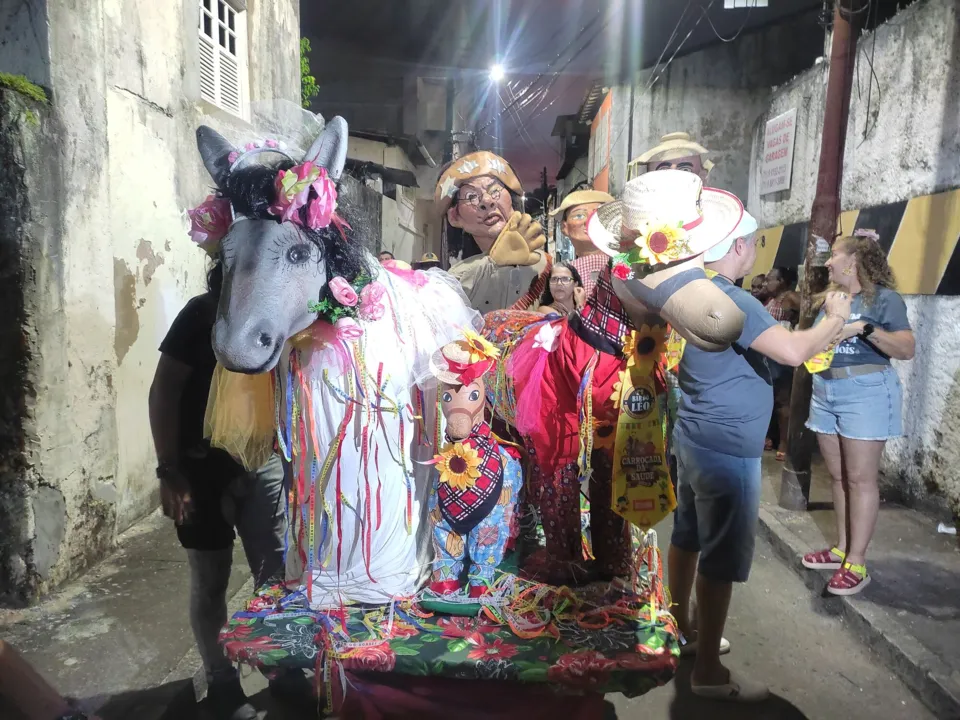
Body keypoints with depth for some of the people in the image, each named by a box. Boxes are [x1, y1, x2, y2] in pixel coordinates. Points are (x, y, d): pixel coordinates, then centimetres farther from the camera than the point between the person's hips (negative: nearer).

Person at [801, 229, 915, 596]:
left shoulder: (883, 297, -7)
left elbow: (907, 349, -16)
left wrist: (864, 328, -26)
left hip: (865, 393, -7)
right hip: (825, 392, 7)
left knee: (860, 478, -2)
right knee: (838, 476, 12)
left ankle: (856, 563, 6)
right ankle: (842, 548, 23)